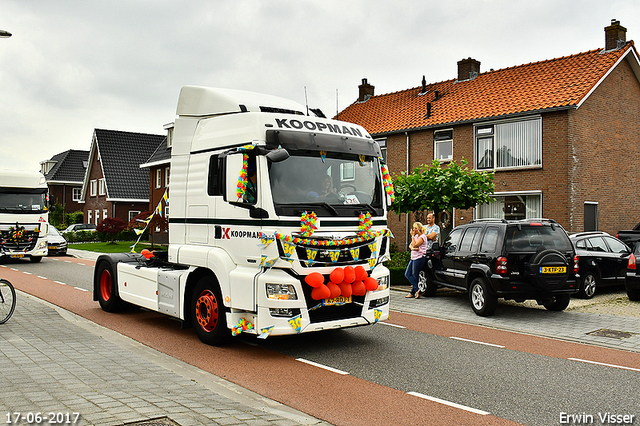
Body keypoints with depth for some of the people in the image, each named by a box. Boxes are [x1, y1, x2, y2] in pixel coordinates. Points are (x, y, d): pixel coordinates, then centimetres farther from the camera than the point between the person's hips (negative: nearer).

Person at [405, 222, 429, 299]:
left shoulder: (423, 237, -9)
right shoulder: (416, 236, 18)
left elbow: (415, 245, -19)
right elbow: (410, 245, 11)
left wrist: (413, 236, -9)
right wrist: (413, 248, -12)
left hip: (419, 258, -9)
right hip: (413, 258, 9)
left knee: (415, 275, -3)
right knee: (407, 274, 2)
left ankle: (412, 293, 5)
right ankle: (417, 290, 2)